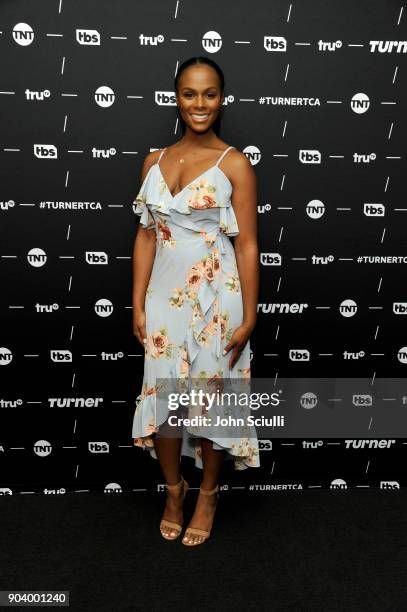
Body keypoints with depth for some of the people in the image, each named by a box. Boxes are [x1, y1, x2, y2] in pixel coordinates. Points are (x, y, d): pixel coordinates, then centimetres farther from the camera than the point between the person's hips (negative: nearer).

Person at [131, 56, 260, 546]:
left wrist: (248, 318, -9)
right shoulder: (155, 161, 7)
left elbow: (247, 245, -7)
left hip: (216, 296, -3)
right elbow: (146, 236, 7)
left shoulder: (235, 164, -5)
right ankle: (173, 488, 34)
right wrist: (138, 305, 3)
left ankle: (207, 493, 32)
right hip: (165, 294, 4)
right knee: (162, 392, 9)